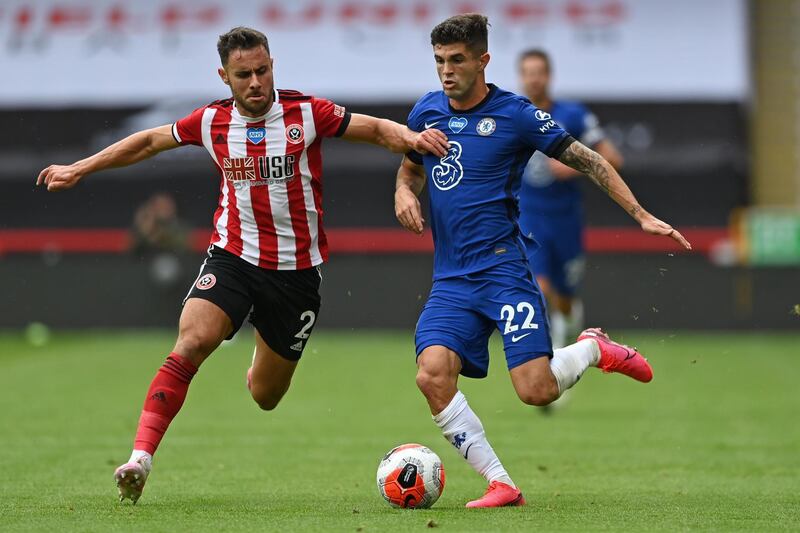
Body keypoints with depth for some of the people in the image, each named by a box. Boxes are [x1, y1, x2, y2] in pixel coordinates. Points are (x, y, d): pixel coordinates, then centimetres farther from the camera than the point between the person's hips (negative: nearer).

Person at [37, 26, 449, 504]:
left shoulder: (307, 113, -9)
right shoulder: (212, 122, -1)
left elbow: (376, 129, -2)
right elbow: (148, 142, 13)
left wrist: (409, 137, -24)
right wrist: (78, 169, 15)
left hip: (296, 268, -1)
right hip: (232, 257, 1)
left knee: (265, 397, 7)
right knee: (192, 343, -25)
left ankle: (264, 369, 47)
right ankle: (141, 457, -28)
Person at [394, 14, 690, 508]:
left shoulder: (516, 114, -5)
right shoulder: (427, 110, 9)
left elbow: (590, 161, 0)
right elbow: (410, 169, 27)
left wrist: (642, 216, -7)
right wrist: (405, 192, 2)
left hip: (503, 269, -4)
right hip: (450, 279, 4)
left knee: (537, 391, -15)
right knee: (432, 374, -21)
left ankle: (593, 349, 19)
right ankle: (501, 485, -11)